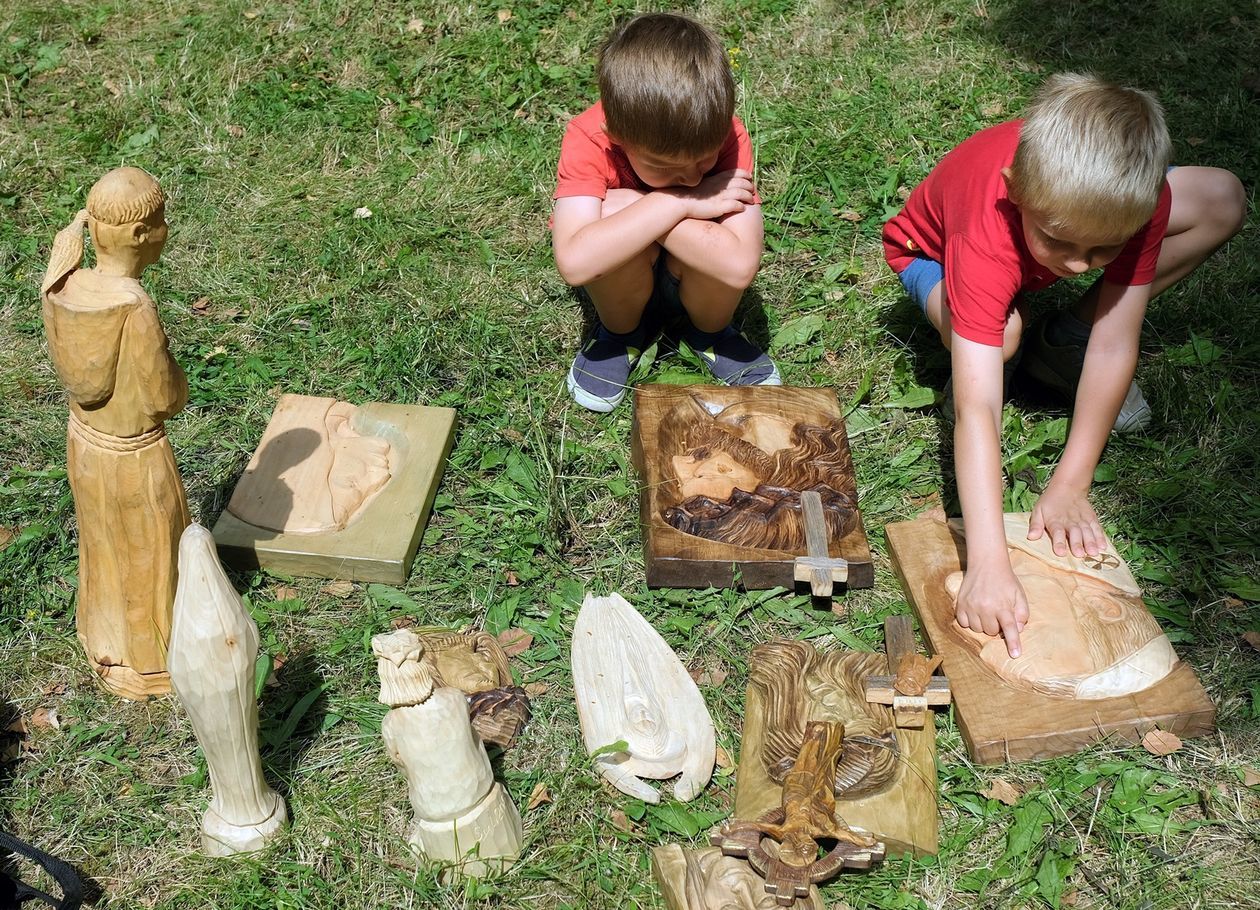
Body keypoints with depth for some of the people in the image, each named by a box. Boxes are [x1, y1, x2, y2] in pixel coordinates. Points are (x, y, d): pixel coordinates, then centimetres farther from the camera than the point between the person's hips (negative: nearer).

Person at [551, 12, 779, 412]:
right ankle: (622, 331, 0)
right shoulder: (588, 140, -30)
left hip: (693, 276, 1)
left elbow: (740, 266, -40)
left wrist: (633, 210, -38)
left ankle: (710, 331, 1)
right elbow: (574, 262, -44)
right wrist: (677, 203, -40)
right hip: (620, 278, 0)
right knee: (611, 213, -34)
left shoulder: (726, 137, -28)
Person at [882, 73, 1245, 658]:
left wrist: (1069, 487, -35)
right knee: (999, 334, -40)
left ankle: (1063, 346, -3)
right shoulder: (985, 240, -46)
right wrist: (988, 565, -59)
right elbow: (975, 409, -53)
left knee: (1224, 202, -14)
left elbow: (1115, 347, -32)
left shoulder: (1139, 196, -35)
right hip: (931, 251, -4)